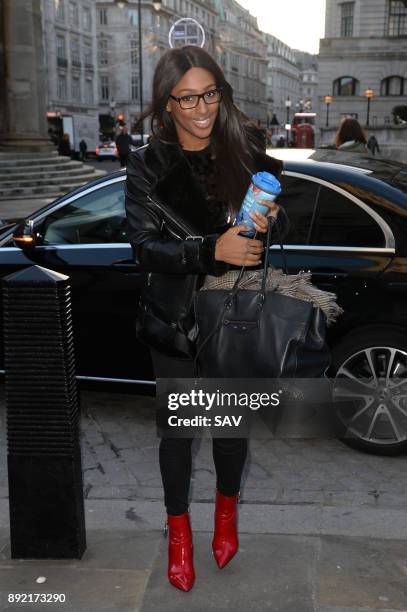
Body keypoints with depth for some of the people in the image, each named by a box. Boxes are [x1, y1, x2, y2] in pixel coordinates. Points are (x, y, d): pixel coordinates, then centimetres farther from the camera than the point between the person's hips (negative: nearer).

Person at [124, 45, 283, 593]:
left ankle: (227, 511, 43)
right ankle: (178, 530, 35)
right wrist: (213, 248, -28)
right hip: (176, 320, -1)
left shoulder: (246, 149, -2)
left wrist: (268, 218, -16)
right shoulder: (147, 167, -6)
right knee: (178, 427, 11)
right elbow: (145, 248, -14)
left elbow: (278, 197, 9)